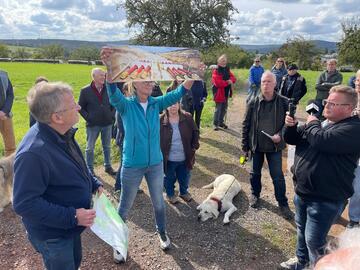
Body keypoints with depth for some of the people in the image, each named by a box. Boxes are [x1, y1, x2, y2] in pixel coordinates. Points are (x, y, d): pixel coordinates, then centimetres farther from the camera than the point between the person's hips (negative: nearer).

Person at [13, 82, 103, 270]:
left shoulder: (61, 134, -6)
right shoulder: (33, 153, -36)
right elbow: (24, 204, -31)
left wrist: (94, 184, 0)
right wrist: (72, 216, -29)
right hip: (52, 235, -8)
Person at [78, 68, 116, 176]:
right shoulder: (85, 91, -7)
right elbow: (81, 107, -1)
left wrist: (112, 115, 2)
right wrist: (88, 117, -9)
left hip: (107, 123, 3)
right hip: (92, 124, -2)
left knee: (107, 147, 15)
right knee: (90, 148, 8)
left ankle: (108, 166, 30)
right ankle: (90, 169, 22)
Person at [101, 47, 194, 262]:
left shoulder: (157, 104, -2)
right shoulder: (126, 105, -12)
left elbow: (178, 93, -14)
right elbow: (113, 93, -32)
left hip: (156, 164, 3)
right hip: (132, 166, -3)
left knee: (159, 202, 21)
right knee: (125, 207, 13)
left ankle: (162, 233, 47)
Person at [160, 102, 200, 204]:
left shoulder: (187, 117, -7)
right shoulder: (161, 120, -13)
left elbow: (195, 132, 3)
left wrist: (194, 146, -3)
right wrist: (160, 154, -8)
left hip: (185, 158, 2)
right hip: (169, 159, -2)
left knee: (184, 177, 22)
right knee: (170, 178, 19)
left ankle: (184, 192, 49)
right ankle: (170, 194, 45)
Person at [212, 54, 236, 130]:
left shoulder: (227, 70, 13)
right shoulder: (216, 71, -11)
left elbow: (233, 78, 7)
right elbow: (217, 82, -22)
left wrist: (230, 80, -17)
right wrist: (227, 82, -14)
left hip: (226, 93, 8)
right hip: (219, 93, -8)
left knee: (224, 109, 15)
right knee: (218, 109, -5)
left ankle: (221, 122, 29)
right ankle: (215, 124, 3)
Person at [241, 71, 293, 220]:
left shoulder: (283, 102, -8)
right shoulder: (254, 103, -5)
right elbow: (246, 125, -1)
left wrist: (281, 135, -17)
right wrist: (245, 145, 0)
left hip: (274, 146, -1)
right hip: (256, 145, 2)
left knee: (278, 176, 5)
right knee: (255, 173, 18)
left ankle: (283, 203, 22)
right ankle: (255, 194, 41)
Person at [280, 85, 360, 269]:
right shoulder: (319, 122, 8)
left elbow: (322, 140, -32)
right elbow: (292, 139, 11)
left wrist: (312, 124, -12)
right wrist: (291, 126, -11)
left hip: (326, 199, -8)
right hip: (302, 191, 8)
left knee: (314, 240, 3)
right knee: (301, 229, 24)